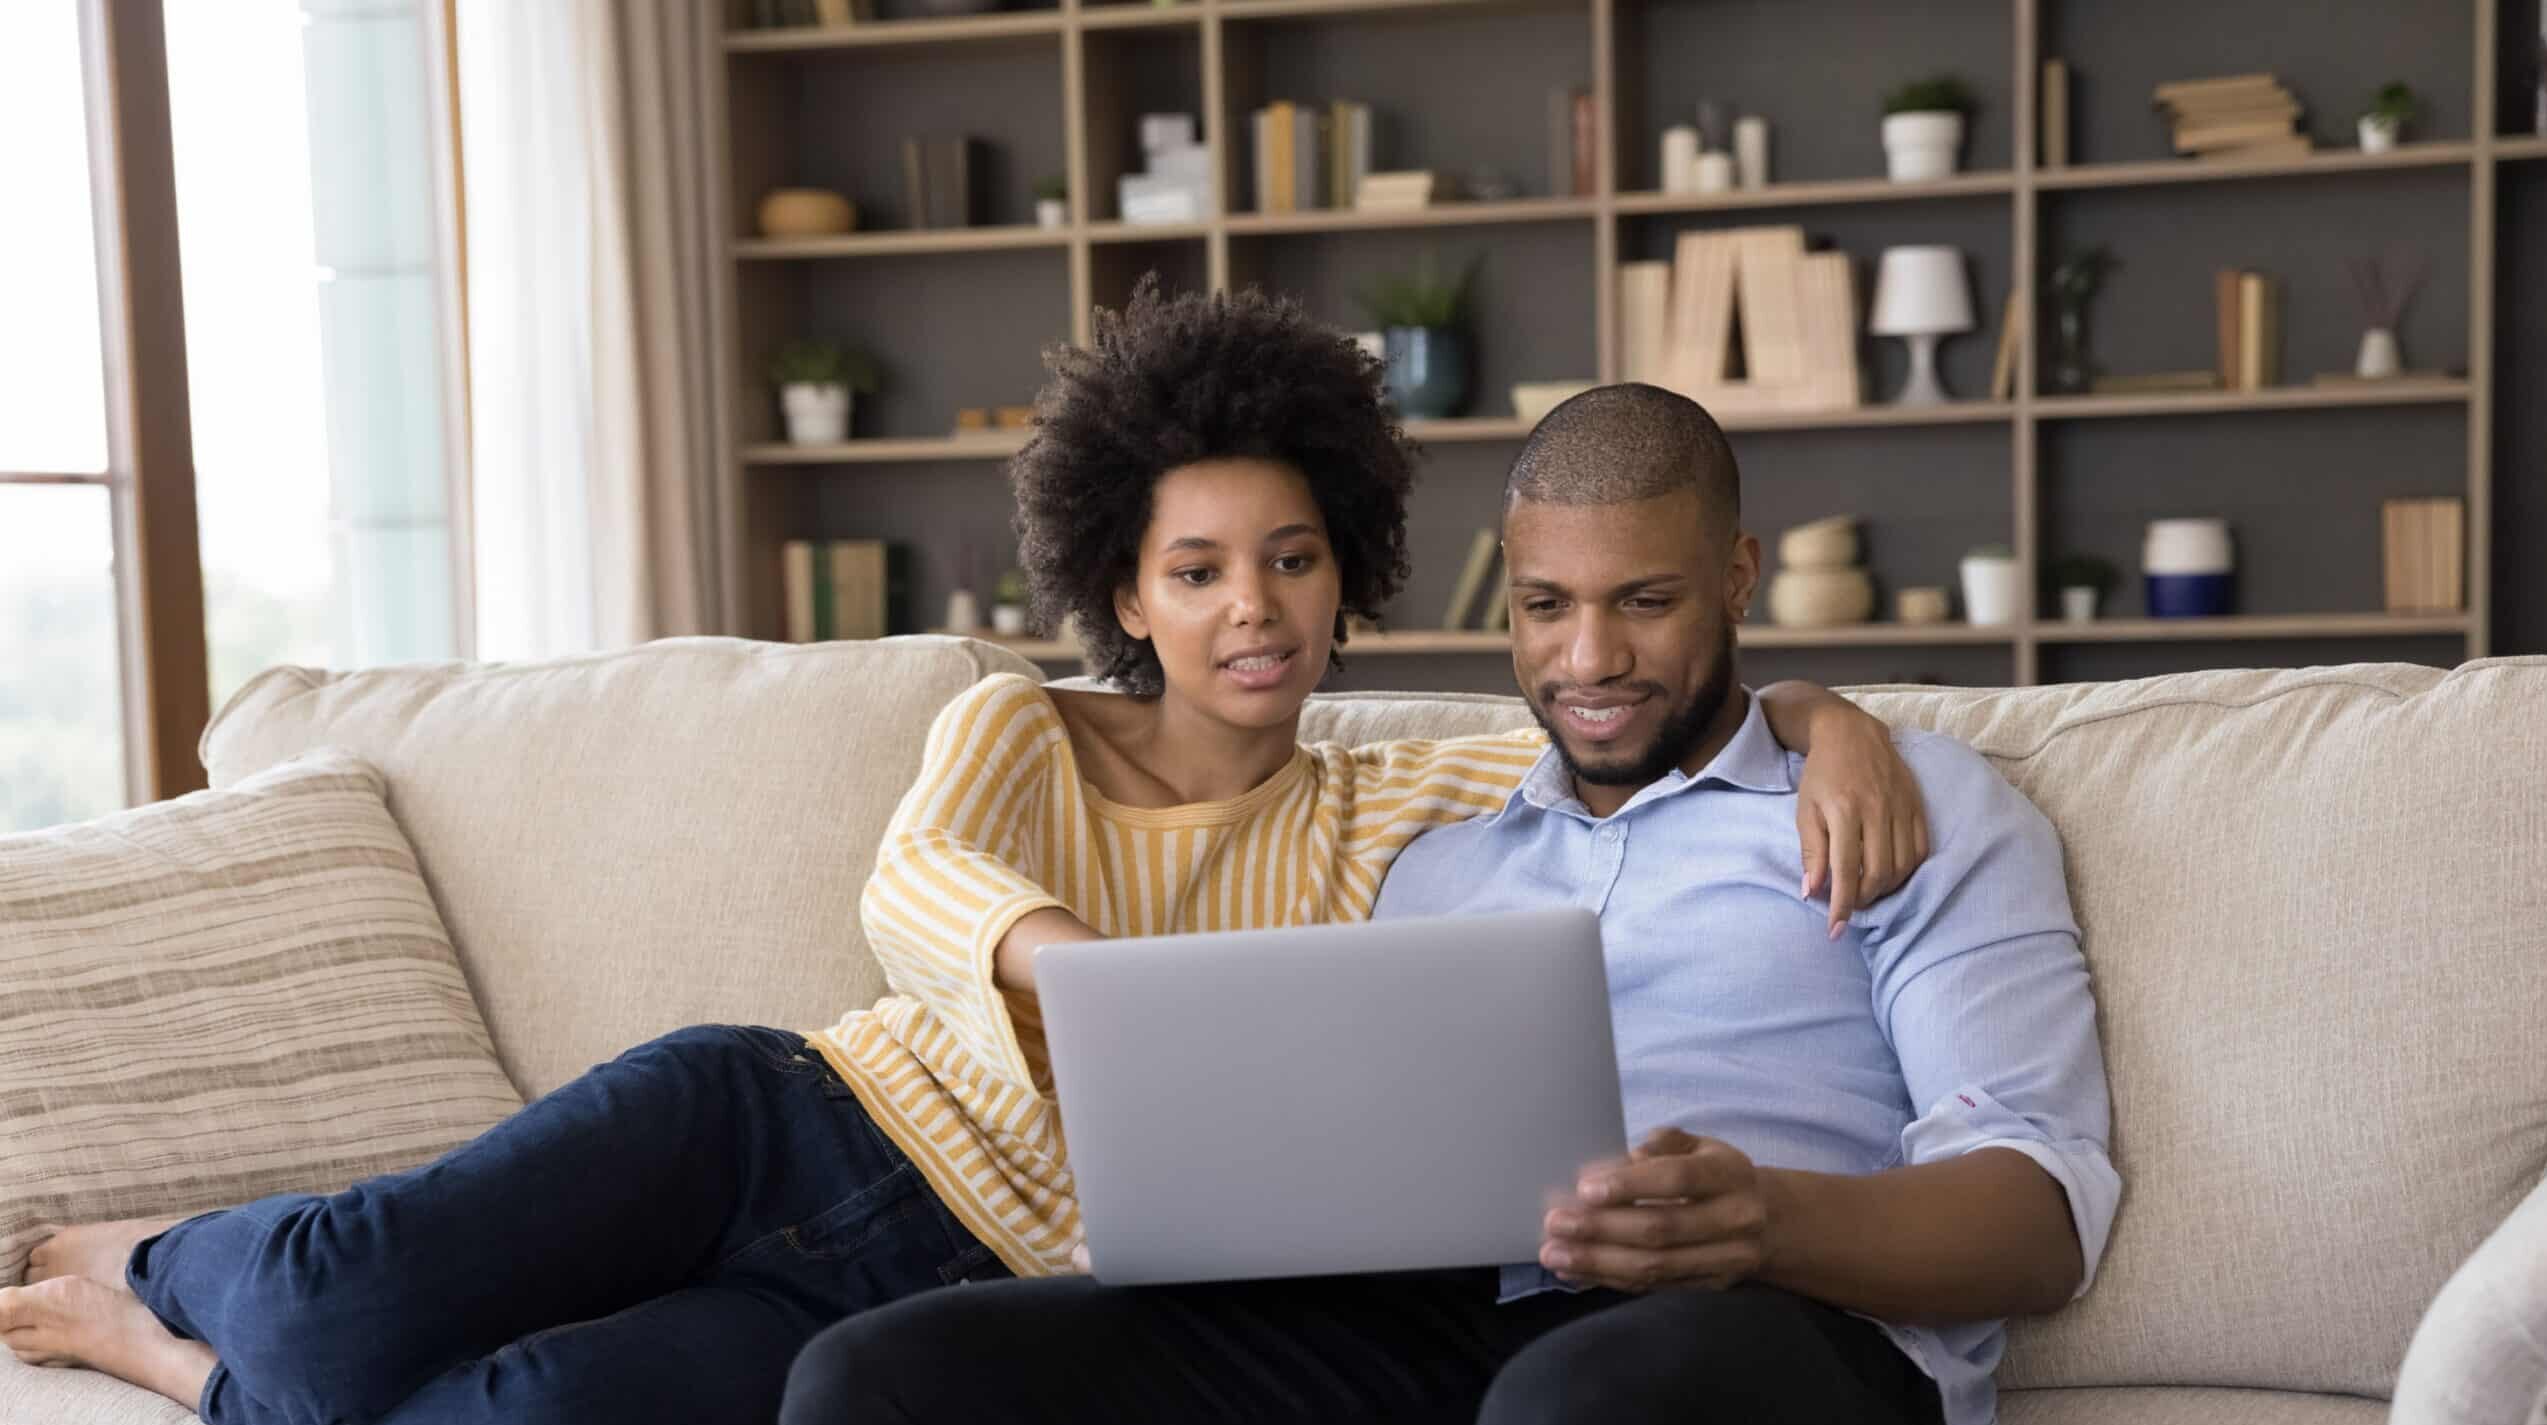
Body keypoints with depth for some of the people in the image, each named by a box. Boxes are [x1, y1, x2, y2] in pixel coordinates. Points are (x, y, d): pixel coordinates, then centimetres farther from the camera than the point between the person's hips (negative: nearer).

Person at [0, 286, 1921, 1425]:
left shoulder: (1376, 814, 4)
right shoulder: (1019, 728, 4)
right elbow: (910, 888, -19)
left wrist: (1824, 710, -28)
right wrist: (1080, 964, -42)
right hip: (781, 1113, 1)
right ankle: (181, 1266, 15)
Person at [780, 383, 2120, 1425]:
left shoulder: (1918, 805, 15)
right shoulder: (1440, 863, 30)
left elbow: (2045, 1209, 2)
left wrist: (1765, 1216, -20)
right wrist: (1234, 1196, -2)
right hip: (1431, 1318, 5)